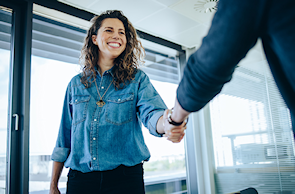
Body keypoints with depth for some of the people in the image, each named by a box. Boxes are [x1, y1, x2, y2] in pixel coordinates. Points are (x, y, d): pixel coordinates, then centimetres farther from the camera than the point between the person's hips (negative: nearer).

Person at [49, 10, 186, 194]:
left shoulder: (137, 79, 1)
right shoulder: (76, 84, 8)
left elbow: (151, 112, -18)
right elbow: (64, 138, 10)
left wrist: (166, 124, -42)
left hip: (125, 178, -2)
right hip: (80, 178, 2)